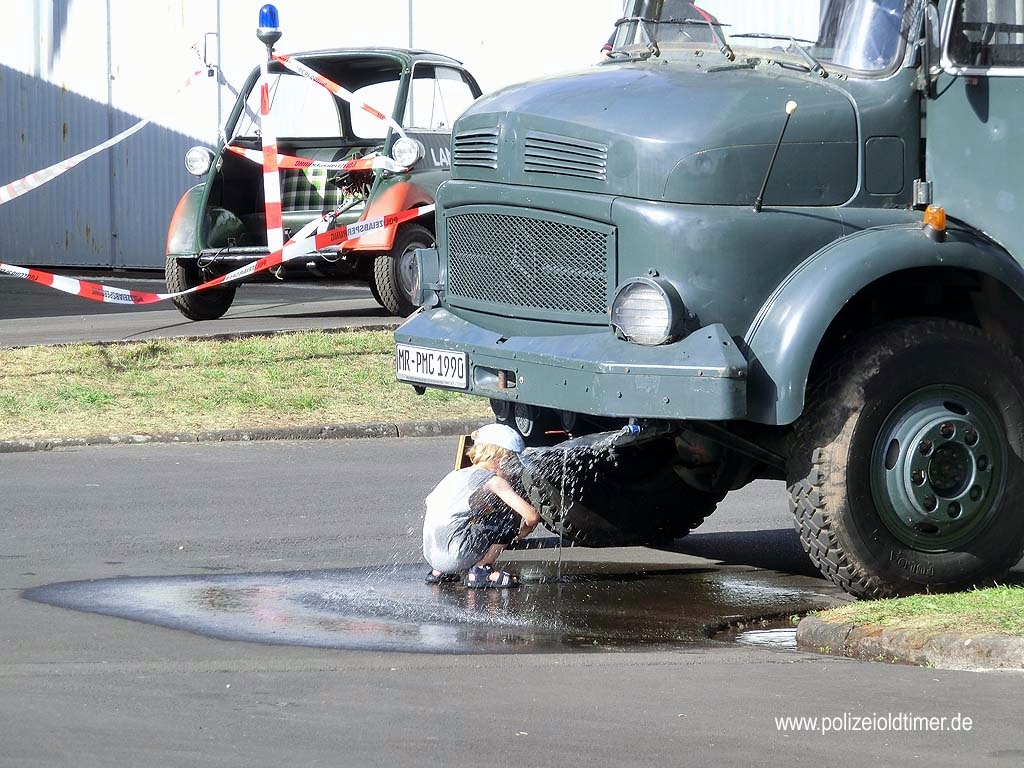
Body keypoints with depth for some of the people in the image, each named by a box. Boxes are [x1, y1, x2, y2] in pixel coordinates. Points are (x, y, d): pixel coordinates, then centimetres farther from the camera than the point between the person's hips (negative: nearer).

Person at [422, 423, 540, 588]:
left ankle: (440, 572, 21)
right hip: (453, 554, -8)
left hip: (432, 555, 8)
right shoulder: (494, 481, -2)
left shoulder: (456, 475, 20)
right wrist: (521, 532, 19)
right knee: (511, 517, 1)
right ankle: (480, 571, 2)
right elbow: (532, 516, -7)